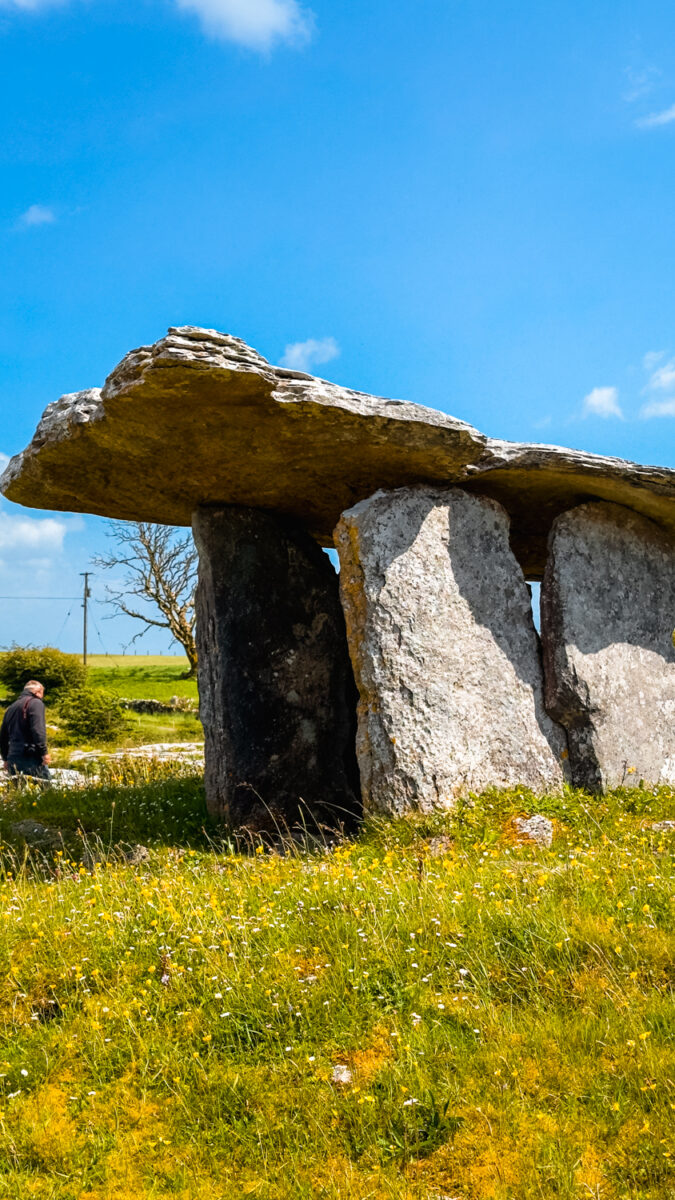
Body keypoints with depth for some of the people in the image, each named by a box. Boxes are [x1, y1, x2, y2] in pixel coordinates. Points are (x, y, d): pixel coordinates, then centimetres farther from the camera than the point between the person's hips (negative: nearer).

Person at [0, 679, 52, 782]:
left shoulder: (11, 707, 22)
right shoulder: (35, 703, -2)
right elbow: (38, 729, -16)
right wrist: (44, 752, -16)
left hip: (13, 759, 7)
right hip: (31, 757, -7)